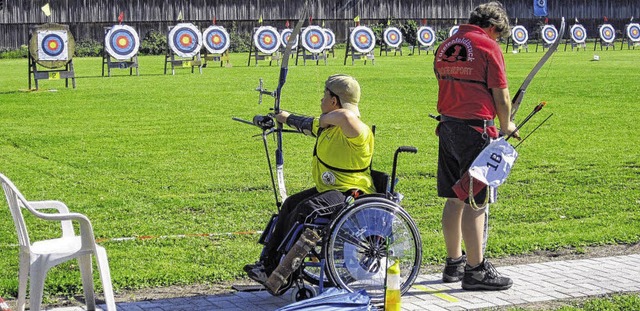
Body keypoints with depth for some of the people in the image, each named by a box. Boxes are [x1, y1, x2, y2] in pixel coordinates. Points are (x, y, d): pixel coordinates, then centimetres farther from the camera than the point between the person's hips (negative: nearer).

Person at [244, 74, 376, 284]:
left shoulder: (358, 132, -23)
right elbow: (308, 125, 29)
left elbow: (346, 115, -46)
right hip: (329, 190, 11)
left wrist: (325, 119, -25)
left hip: (352, 195, -10)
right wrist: (287, 118, 47)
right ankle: (268, 264, 10)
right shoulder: (328, 126, 8)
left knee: (305, 209, -26)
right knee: (290, 204, 9)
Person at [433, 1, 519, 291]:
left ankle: (454, 263, 23)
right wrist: (506, 126, 8)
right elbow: (501, 95, -8)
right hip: (475, 130, -7)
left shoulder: (445, 46, 12)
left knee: (454, 199, 14)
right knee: (475, 202, -4)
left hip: (447, 127, 7)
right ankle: (476, 270, 0)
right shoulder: (488, 47, -9)